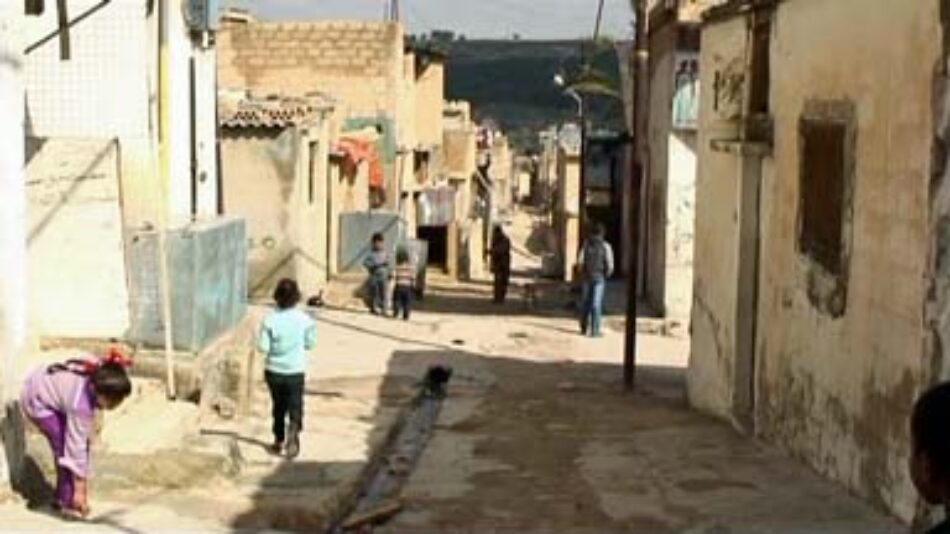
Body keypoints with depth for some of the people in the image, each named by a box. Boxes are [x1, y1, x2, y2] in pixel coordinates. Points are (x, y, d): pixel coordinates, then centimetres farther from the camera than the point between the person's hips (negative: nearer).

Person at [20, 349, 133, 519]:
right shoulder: (80, 403, -38)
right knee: (66, 448, -15)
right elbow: (76, 446, -31)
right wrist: (79, 491, -25)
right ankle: (67, 502, -3)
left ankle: (62, 497, 11)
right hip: (38, 400, -7)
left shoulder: (100, 374, -22)